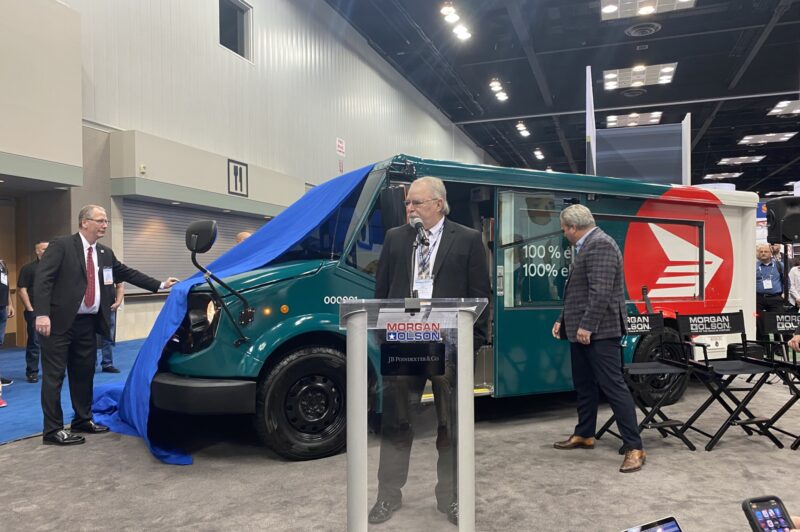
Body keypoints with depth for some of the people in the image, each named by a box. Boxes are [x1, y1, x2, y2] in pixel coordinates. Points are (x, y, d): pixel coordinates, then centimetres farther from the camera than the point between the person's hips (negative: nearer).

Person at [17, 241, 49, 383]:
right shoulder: (28, 268, -1)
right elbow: (21, 289, -5)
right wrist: (30, 309, -10)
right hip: (35, 312, -4)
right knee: (34, 343, -1)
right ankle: (32, 372, 7)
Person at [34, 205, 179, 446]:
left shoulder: (106, 254, 13)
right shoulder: (61, 246, -7)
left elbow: (127, 273, 16)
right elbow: (42, 279, -13)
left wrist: (160, 285, 10)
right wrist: (42, 313, -23)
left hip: (87, 323, 7)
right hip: (59, 322, -7)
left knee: (84, 374, 15)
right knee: (54, 376, 0)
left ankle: (83, 420, 28)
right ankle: (53, 430, 6)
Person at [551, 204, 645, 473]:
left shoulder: (600, 244, -16)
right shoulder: (586, 246, 17)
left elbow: (601, 292, -24)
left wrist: (587, 326, -24)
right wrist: (563, 320, 20)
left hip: (598, 332, -11)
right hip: (582, 330, 11)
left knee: (613, 386, -8)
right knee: (584, 385, 18)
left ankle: (634, 448, -2)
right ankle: (584, 435, 31)